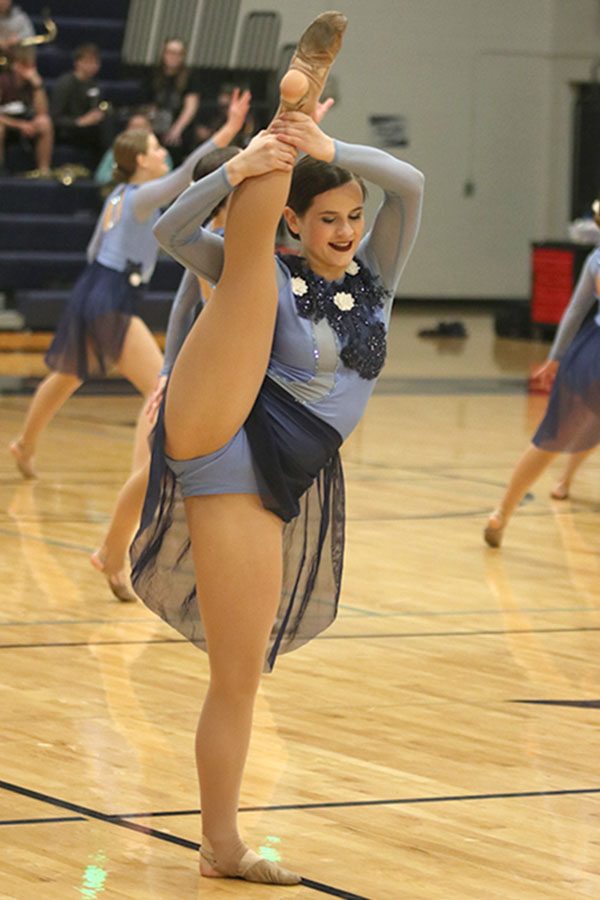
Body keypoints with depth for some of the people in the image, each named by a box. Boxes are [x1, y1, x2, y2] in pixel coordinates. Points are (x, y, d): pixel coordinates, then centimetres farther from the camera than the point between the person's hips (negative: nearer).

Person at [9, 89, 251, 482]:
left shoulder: (119, 195, 12)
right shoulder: (142, 197, -14)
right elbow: (186, 175, -31)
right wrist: (228, 132, -39)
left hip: (90, 290, 10)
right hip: (113, 304, -10)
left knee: (68, 377, 30)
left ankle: (25, 445, 50)